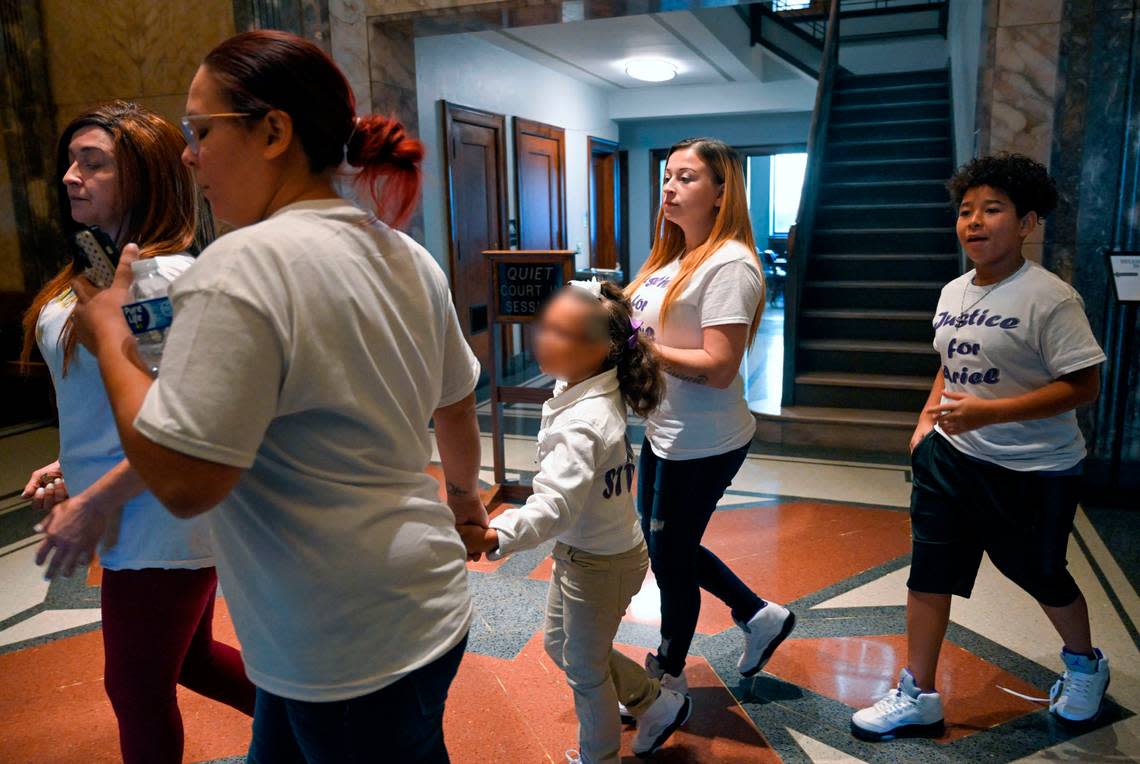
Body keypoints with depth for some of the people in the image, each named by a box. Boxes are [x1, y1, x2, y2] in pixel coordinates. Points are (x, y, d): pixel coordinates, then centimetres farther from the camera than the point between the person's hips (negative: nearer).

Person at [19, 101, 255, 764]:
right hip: (137, 522, 9)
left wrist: (96, 502, -21)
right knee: (186, 659, 23)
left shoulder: (168, 278, -22)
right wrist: (73, 469, 9)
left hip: (158, 528, -9)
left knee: (138, 690, 11)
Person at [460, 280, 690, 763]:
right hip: (579, 550, 9)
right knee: (559, 644, 26)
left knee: (585, 669, 13)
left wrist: (494, 537, -58)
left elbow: (555, 504, -46)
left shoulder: (581, 423, -33)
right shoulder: (598, 394, -5)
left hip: (600, 563, -9)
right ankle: (657, 706, 42)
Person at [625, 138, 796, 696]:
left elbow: (718, 368, -26)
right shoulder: (673, 258, 10)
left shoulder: (728, 265, -19)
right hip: (662, 433, 10)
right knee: (662, 545, 22)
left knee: (669, 556, 8)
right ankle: (759, 616, 40)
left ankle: (669, 676, 34)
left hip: (703, 445, -10)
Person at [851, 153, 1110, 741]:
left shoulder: (1049, 297, -17)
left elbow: (1084, 385, -20)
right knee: (928, 573, 5)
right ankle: (917, 697, 20)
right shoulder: (953, 292, 5)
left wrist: (986, 412, -27)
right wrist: (928, 419, 6)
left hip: (1032, 472, -6)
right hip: (951, 458, 6)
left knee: (1039, 574, 15)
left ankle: (1084, 666, 47)